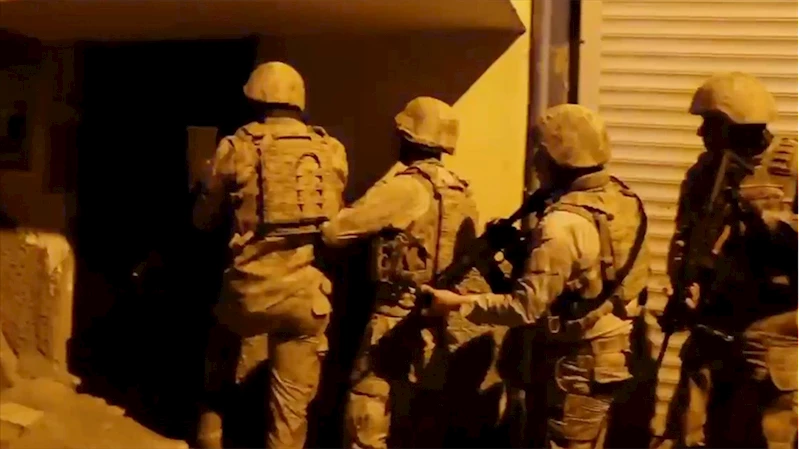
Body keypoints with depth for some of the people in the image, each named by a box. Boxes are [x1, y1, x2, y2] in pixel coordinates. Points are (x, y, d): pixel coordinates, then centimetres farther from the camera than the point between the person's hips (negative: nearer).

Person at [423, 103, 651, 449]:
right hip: (615, 349, 9)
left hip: (582, 362, -9)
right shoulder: (621, 198, 2)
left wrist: (460, 303, -16)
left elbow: (527, 307, -24)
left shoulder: (563, 223, -25)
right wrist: (530, 254, 6)